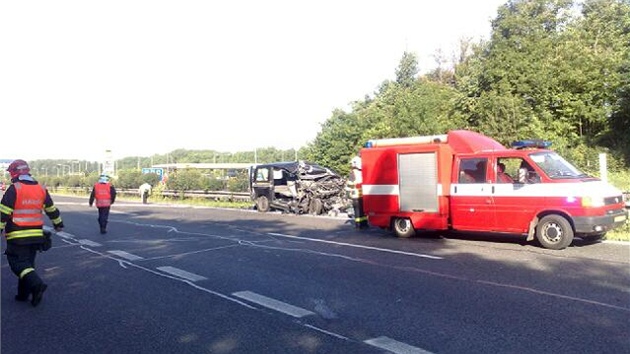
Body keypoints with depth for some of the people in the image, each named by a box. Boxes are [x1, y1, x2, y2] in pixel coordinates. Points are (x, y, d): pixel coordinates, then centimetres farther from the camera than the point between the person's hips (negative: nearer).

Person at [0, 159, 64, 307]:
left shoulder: (14, 189, -10)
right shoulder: (41, 189, 8)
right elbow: (51, 209, 17)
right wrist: (58, 224, 29)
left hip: (18, 236, -6)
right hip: (36, 235, 6)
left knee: (18, 262, -2)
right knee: (28, 262, 15)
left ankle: (37, 284, -21)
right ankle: (23, 294, 19)